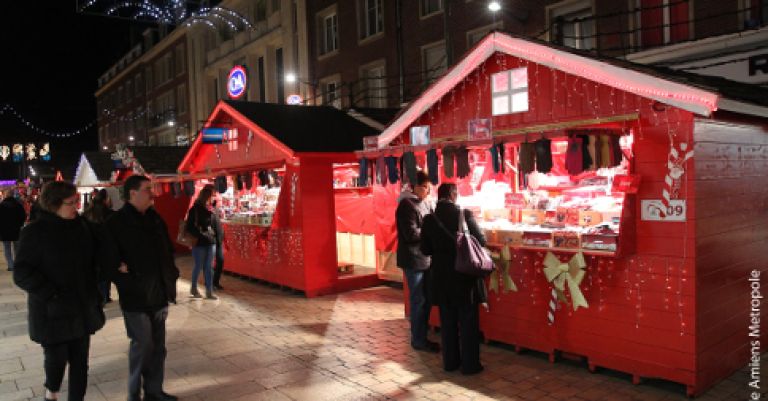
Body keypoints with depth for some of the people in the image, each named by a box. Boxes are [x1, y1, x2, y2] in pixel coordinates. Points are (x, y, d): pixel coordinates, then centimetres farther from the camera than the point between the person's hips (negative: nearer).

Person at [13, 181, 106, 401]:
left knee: (80, 359, 7)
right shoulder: (35, 232, -10)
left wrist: (93, 291, 8)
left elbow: (93, 259, 17)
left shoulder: (81, 226, 4)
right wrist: (52, 294, -19)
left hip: (81, 307, 4)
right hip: (52, 311, -4)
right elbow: (22, 273, -13)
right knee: (57, 357, 2)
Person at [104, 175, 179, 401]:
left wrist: (171, 276, 10)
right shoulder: (116, 222, -10)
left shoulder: (155, 219, 10)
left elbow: (167, 249, 19)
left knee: (158, 346, 13)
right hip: (136, 296, -6)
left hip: (159, 293, 6)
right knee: (142, 344, 0)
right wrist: (124, 281, -15)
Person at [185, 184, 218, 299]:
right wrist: (201, 234, -18)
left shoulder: (210, 209, 7)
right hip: (199, 243, -5)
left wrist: (213, 233, 2)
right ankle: (193, 288, 26)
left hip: (210, 242, 5)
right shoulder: (194, 209, -8)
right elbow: (190, 227, -11)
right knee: (199, 266, 6)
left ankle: (209, 291, 9)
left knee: (208, 267, 6)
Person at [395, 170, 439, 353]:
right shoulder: (407, 205, -15)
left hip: (424, 258, 9)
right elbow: (411, 234, -21)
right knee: (419, 300, -1)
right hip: (413, 259, -9)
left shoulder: (423, 203, 13)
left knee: (425, 298, 15)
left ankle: (422, 334, 27)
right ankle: (418, 340, 11)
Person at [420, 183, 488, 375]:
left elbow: (425, 249, 1)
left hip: (441, 276, 3)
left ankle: (450, 361, 23)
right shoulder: (464, 214, -12)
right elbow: (481, 240, -8)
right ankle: (470, 364, 14)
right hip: (464, 274, -3)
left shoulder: (429, 219, -4)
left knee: (447, 320, 14)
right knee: (468, 320, 8)